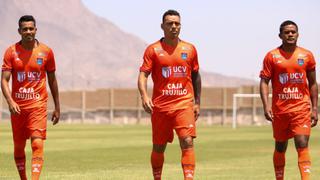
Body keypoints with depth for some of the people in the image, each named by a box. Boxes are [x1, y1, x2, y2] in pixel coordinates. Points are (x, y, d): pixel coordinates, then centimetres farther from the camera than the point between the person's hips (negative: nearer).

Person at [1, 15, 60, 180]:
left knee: (37, 143, -17)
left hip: (38, 105, -1)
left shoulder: (46, 52, 1)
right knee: (18, 147, 10)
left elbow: (52, 80, 11)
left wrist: (57, 107, 13)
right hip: (17, 106, 1)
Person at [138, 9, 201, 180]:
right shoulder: (153, 50, 1)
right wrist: (144, 96, -24)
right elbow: (143, 75, -7)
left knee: (187, 142, -16)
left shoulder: (189, 49, 8)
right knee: (158, 147, 9)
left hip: (184, 104, 0)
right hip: (160, 106, 0)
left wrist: (197, 102, 14)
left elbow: (196, 76, 17)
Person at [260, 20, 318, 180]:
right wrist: (266, 106, -14)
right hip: (280, 110, 0)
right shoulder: (272, 56, 1)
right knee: (280, 147, 12)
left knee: (302, 145, -15)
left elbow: (313, 84, 11)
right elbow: (264, 82, -2)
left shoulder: (307, 56, 5)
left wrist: (315, 109, 6)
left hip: (301, 108, 0)